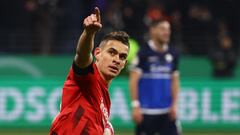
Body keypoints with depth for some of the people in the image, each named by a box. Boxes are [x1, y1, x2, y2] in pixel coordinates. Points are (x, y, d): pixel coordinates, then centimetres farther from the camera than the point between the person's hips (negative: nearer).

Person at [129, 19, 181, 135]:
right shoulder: (144, 53, -7)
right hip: (147, 111, -5)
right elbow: (133, 80, -9)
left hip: (167, 111, 5)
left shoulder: (172, 55, 9)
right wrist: (135, 106, -13)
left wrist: (174, 104, 7)